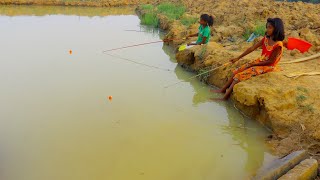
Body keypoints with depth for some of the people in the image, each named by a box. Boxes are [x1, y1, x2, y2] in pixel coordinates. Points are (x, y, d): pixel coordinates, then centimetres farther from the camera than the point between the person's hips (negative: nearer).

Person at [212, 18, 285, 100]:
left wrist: (253, 64, -15)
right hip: (259, 62, 8)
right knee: (236, 72, -1)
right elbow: (252, 48, 2)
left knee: (239, 76, -17)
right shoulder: (266, 38, 0)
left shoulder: (278, 45, -23)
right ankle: (223, 90, 8)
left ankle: (225, 97, -9)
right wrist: (238, 58, 2)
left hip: (267, 66, -8)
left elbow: (270, 61, -19)